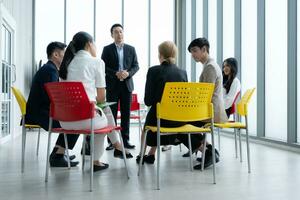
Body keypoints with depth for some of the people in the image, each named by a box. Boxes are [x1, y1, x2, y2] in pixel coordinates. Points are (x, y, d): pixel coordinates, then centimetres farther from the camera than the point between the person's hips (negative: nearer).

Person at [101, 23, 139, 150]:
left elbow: (136, 66, 7)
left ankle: (125, 140, 12)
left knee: (126, 113, 4)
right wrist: (116, 74, -16)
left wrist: (128, 73, -12)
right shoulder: (107, 49, 3)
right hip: (112, 85, -2)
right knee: (111, 114, 1)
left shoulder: (131, 49, 9)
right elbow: (103, 67, -3)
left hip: (127, 84, 2)